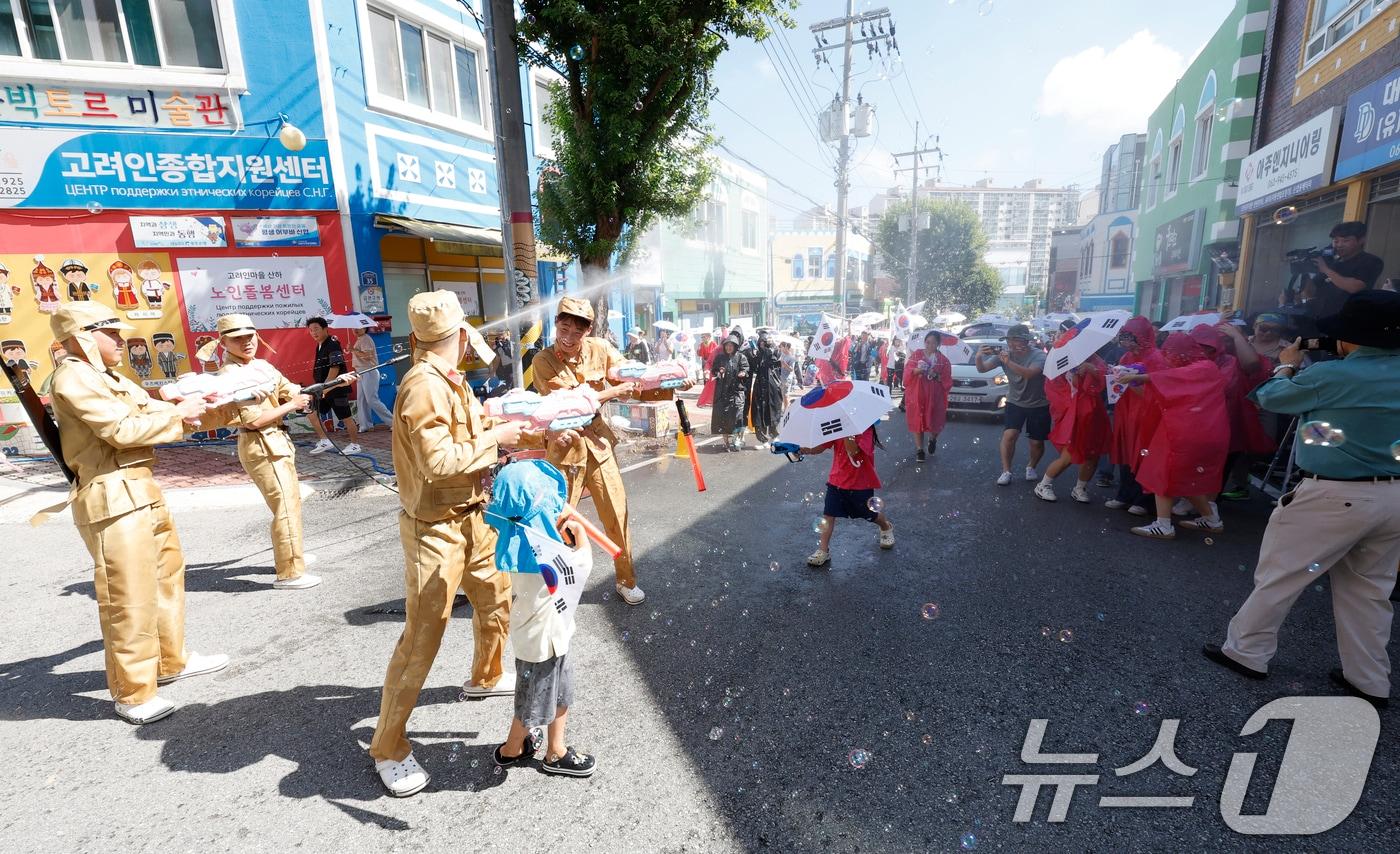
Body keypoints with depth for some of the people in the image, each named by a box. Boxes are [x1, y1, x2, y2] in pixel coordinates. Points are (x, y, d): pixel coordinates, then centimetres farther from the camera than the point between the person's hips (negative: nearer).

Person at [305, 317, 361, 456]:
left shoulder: (333, 345, -14)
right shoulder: (319, 346, 14)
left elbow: (335, 368, -22)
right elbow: (320, 370, 19)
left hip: (337, 388, -9)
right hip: (324, 389, 9)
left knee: (346, 417, -1)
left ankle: (355, 445, 10)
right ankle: (325, 441, 15)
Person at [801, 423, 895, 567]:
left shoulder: (866, 429, -19)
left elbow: (853, 451, -35)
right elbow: (819, 448, -8)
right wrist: (803, 450, -24)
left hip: (861, 483, -3)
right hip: (837, 480, 4)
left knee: (870, 514, 17)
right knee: (828, 514, -5)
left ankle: (887, 528, 50)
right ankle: (823, 551, 4)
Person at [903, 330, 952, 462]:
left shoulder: (943, 360, 4)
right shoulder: (917, 355, 4)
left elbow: (947, 380, 1)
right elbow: (907, 371, -3)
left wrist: (936, 376, -17)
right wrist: (917, 370, -23)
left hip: (935, 396, 0)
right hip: (917, 394, 0)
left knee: (935, 421, 3)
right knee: (918, 421, -1)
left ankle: (932, 439, 36)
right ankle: (919, 449, 10)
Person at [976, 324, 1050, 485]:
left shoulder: (1039, 355, -20)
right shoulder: (1005, 354, -10)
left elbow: (1030, 373, -40)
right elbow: (982, 369, -16)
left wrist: (1008, 362, -51)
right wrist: (979, 357, -38)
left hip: (1039, 405, -2)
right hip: (1015, 402, 2)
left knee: (1037, 442, 3)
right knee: (1009, 435, -16)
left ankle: (1031, 467, 31)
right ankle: (1006, 471, -5)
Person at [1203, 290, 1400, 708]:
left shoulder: (1330, 375, -18)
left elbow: (1270, 398, -1)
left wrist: (1287, 367, 17)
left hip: (1335, 496, -7)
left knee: (1280, 575, 7)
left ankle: (1246, 652, 18)